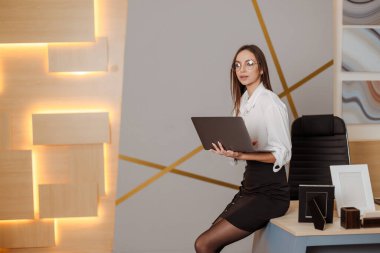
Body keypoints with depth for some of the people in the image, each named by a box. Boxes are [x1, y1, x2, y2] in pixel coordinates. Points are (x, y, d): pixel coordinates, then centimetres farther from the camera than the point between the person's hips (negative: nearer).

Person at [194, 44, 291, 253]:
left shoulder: (270, 102, -13)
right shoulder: (243, 101, 11)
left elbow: (282, 154, -14)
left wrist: (241, 155, -25)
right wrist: (228, 150, -8)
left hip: (269, 191, -8)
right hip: (250, 184, 8)